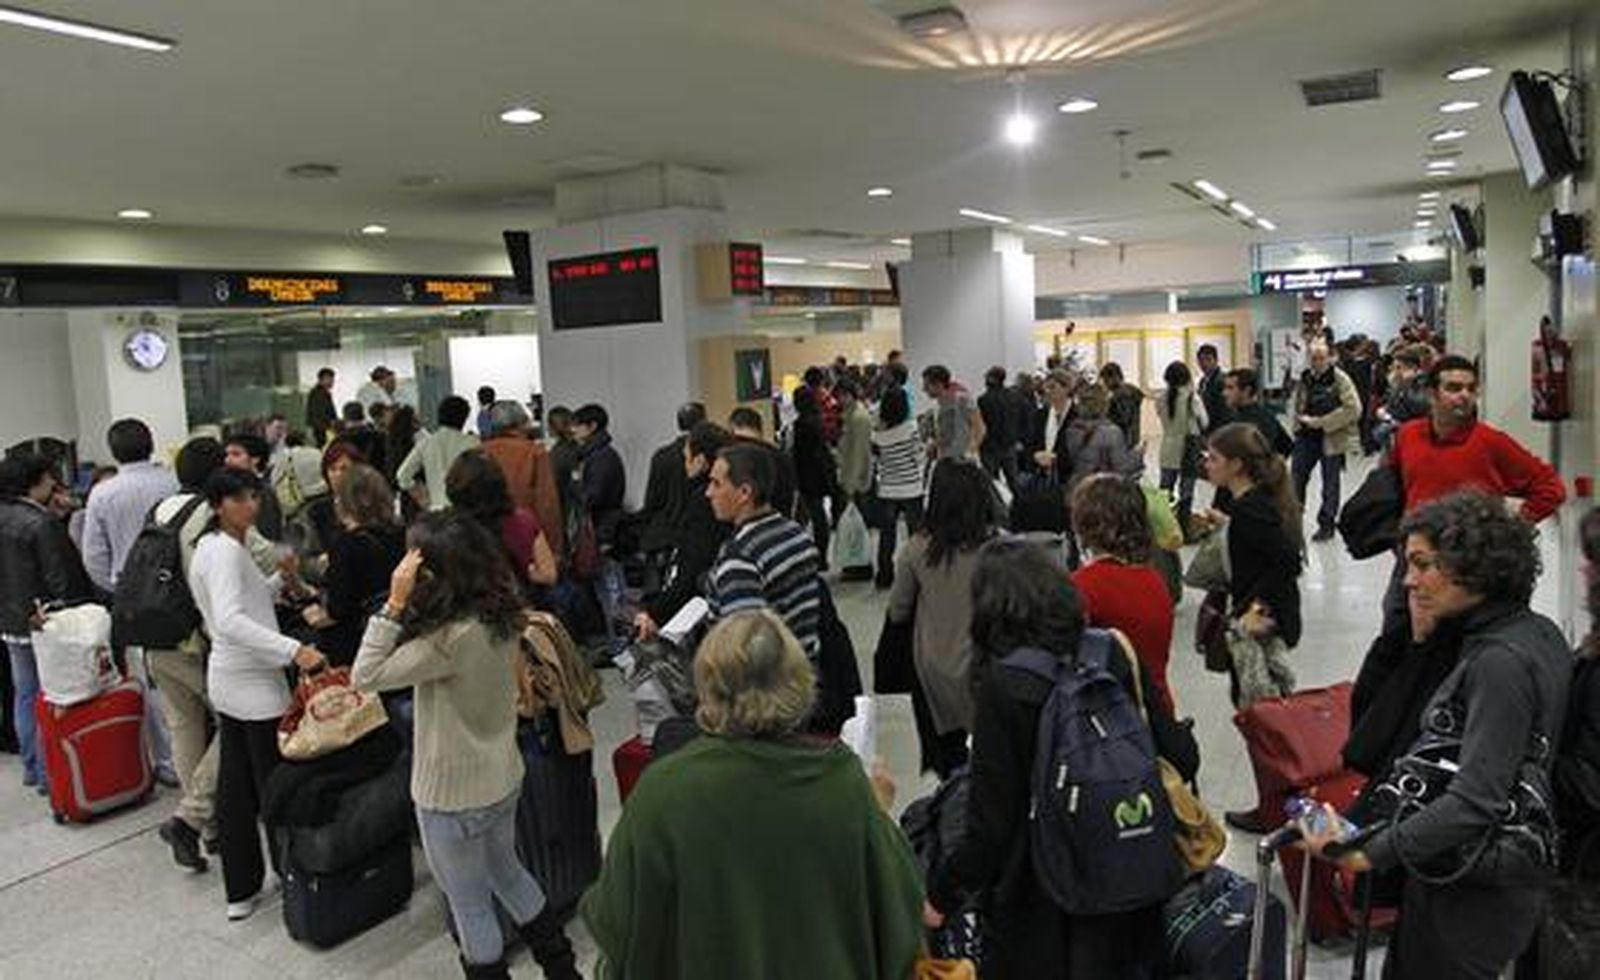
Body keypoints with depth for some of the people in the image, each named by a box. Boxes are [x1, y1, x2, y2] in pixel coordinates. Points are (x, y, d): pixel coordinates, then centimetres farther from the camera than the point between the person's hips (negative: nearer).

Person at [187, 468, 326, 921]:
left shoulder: (212, 545, 13)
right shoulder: (226, 550, -18)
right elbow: (230, 620, -31)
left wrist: (279, 580, 5)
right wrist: (293, 650, -38)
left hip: (228, 679, 10)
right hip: (254, 684, -10)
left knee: (235, 784, 13)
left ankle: (240, 890, 22)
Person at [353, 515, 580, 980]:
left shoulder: (452, 637, -32)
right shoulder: (500, 615, -8)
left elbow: (365, 677, -25)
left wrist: (395, 602, -28)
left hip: (453, 795, -8)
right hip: (502, 778, 8)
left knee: (470, 906, 15)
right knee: (507, 872, 29)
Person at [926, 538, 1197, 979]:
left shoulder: (1002, 685, -21)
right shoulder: (1115, 655, -9)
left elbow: (991, 822, -19)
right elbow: (1181, 758, -4)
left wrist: (940, 895, -5)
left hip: (1042, 910, -4)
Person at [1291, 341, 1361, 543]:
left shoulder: (1340, 379, -11)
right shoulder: (1305, 378, 5)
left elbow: (1353, 409, -18)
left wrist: (1322, 422, -19)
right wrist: (1303, 420, 3)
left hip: (1331, 438, -5)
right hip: (1306, 436, 5)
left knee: (1330, 482, 6)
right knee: (1296, 477, 6)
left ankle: (1327, 524, 18)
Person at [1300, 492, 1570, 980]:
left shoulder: (1502, 661, -22)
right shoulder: (1537, 632, 6)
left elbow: (1476, 799, -28)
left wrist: (1373, 853, -26)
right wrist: (1427, 634, 2)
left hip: (1472, 894, -9)